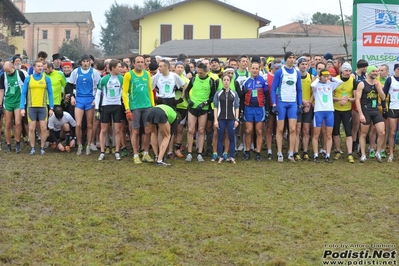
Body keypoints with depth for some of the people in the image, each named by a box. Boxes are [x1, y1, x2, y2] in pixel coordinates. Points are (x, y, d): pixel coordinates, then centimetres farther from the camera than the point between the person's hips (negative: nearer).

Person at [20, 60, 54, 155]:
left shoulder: (46, 79, 4)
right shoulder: (28, 79, 3)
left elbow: (50, 93, 4)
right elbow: (23, 94, 4)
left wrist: (51, 108, -2)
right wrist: (22, 108, -4)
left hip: (43, 107, 0)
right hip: (31, 107, 0)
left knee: (44, 128, -1)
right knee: (31, 128, 2)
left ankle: (42, 148, 13)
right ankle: (32, 148, 13)